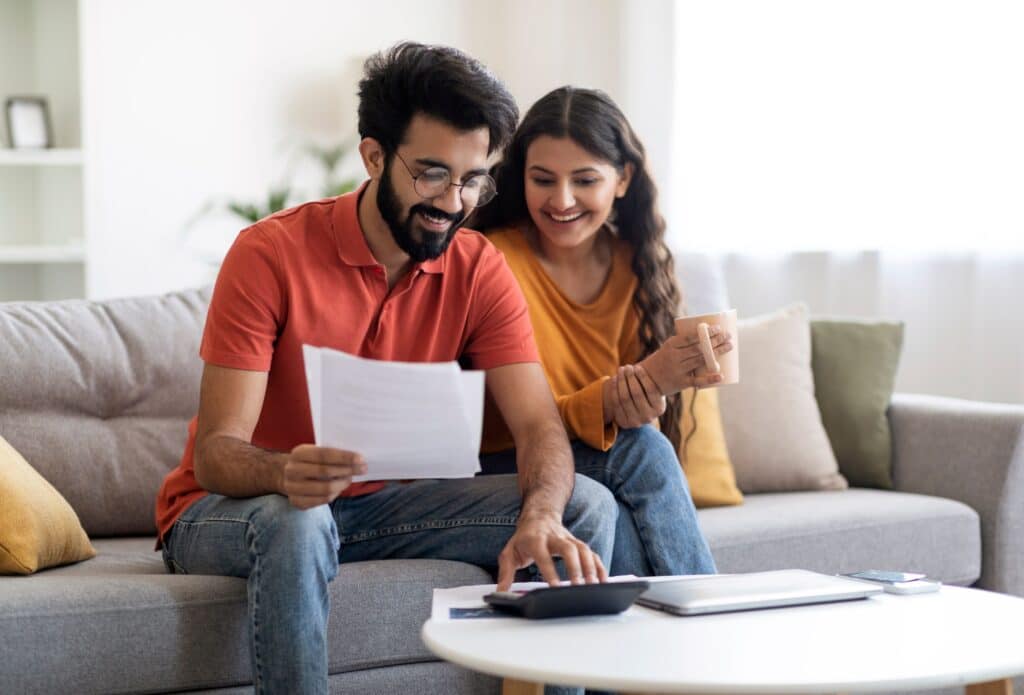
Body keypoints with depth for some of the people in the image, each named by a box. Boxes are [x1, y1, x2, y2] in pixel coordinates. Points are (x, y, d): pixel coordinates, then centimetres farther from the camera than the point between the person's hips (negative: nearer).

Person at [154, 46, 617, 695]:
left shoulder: (479, 269, -5)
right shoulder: (271, 253, -18)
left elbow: (541, 427, -13)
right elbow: (215, 453, -23)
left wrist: (540, 518, -36)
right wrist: (287, 474, -47)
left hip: (376, 503, 4)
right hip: (231, 508, -4)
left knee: (585, 508, -12)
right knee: (296, 523, -40)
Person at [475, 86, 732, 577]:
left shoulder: (633, 263, 3)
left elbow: (634, 418, 6)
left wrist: (642, 398, -20)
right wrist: (647, 379, -29)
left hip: (602, 468, 4)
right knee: (639, 447, -30)